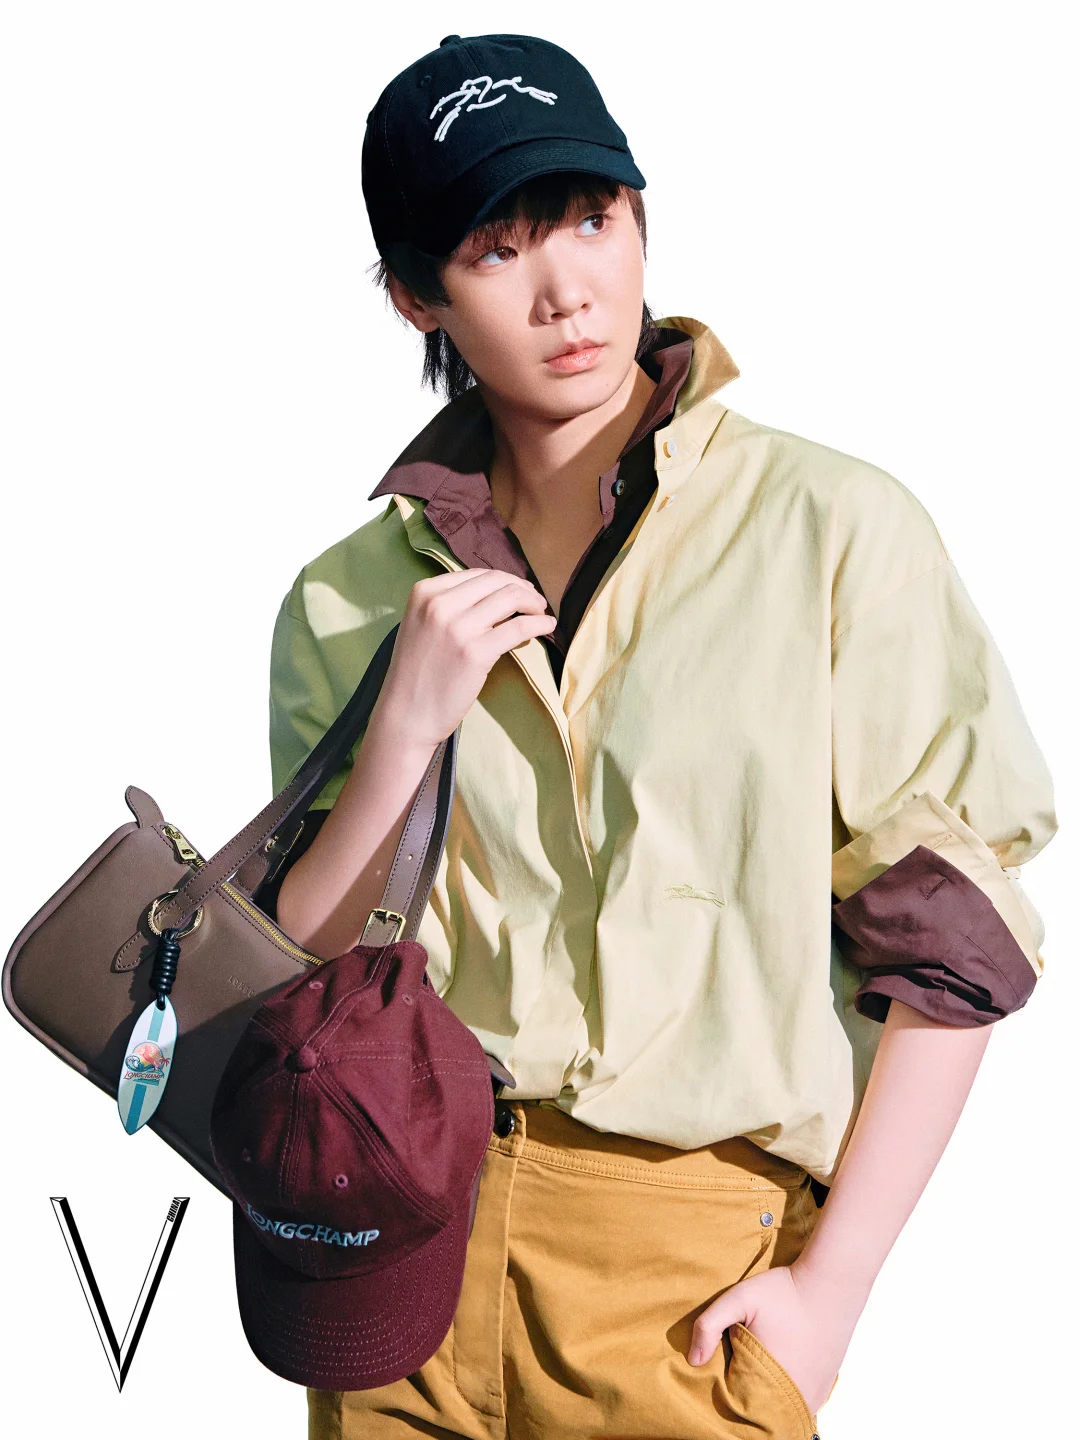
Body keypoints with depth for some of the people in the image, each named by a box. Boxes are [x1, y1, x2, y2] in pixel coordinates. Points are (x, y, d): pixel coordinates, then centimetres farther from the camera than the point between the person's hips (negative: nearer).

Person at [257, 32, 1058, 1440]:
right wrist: (407, 727, -12)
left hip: (694, 1260, -2)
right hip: (402, 1230, 3)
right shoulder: (349, 600, 2)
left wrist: (831, 1282, -9)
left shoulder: (837, 530, -7)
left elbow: (954, 940, -6)